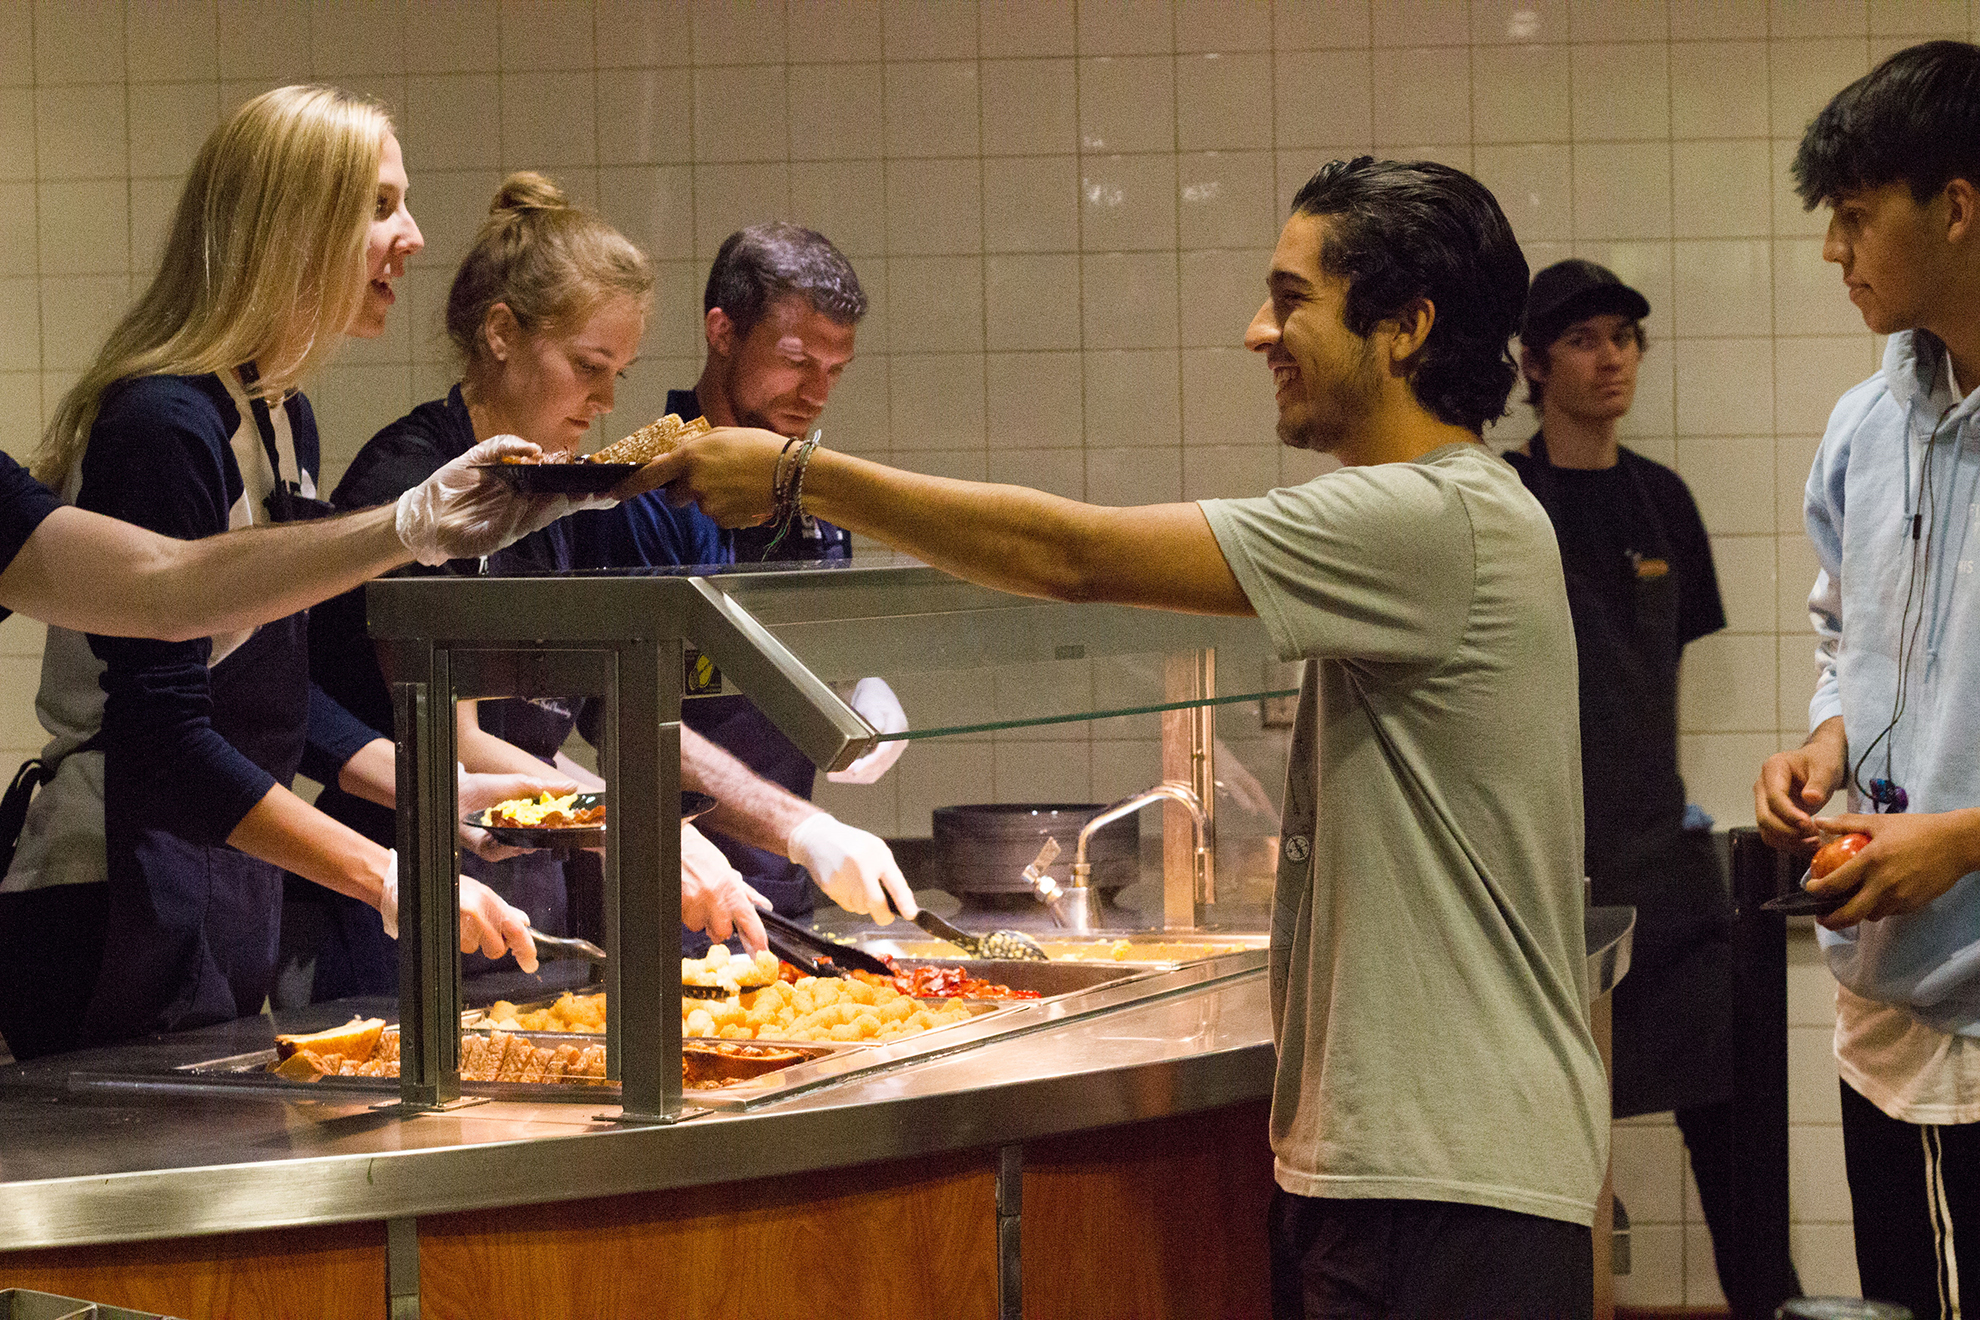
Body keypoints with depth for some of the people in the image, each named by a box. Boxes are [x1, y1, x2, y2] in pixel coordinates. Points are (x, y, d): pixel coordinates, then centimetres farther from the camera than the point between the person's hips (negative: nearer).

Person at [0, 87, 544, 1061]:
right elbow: (161, 739, -24)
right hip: (119, 918, -10)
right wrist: (386, 876, -25)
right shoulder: (166, 426, -19)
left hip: (226, 907, 10)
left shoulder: (282, 419, 11)